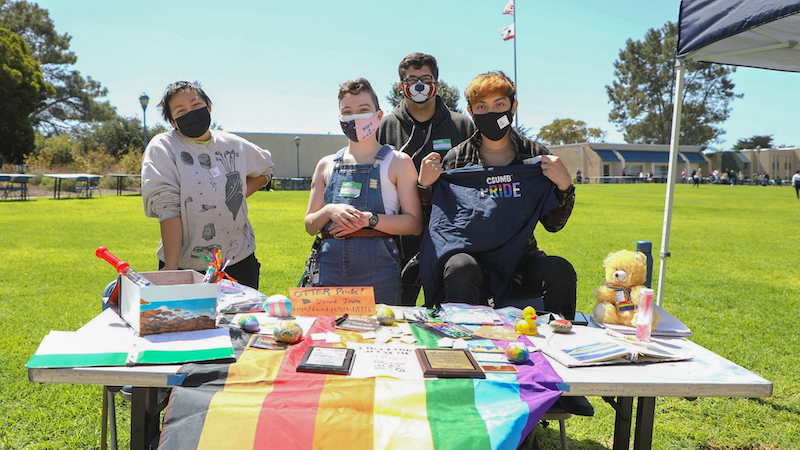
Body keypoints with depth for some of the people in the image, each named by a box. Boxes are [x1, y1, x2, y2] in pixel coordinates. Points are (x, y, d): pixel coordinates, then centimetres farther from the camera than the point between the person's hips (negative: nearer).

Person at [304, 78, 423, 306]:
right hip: (330, 263, 3)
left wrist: (369, 219, -14)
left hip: (377, 266, -2)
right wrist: (329, 211, -5)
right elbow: (310, 225, 15)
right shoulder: (327, 165, 15)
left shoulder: (397, 162, 5)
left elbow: (414, 223, -3)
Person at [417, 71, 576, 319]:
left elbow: (553, 224, 8)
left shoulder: (536, 156, 5)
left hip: (520, 258, 2)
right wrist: (425, 185, -7)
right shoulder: (456, 159, 3)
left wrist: (564, 186, -8)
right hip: (471, 254, -1)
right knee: (460, 269, -35)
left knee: (561, 270, -28)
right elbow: (437, 221, 7)